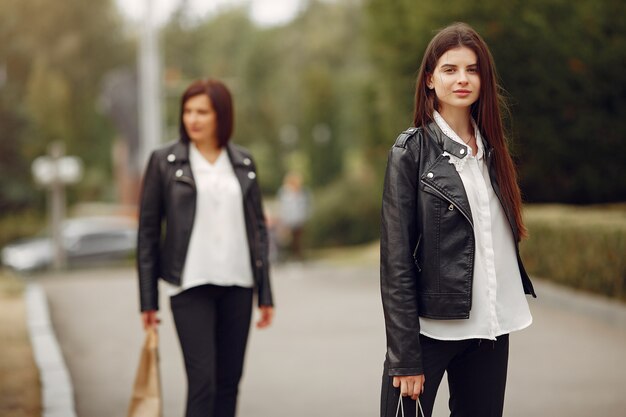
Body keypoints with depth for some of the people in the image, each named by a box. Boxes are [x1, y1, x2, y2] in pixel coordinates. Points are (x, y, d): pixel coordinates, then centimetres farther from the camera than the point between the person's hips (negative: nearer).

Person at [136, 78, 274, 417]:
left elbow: (258, 227, 11)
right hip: (191, 285, -3)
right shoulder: (164, 161, -1)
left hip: (237, 284, 4)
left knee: (229, 381, 8)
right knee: (202, 380, -9)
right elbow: (148, 231, 1)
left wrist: (265, 293, 8)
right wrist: (148, 300, -2)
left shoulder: (243, 162, 8)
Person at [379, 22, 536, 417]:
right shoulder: (411, 151, -6)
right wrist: (405, 357, -13)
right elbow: (396, 261, -9)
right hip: (431, 327, -5)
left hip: (490, 328, 5)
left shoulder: (490, 147, 11)